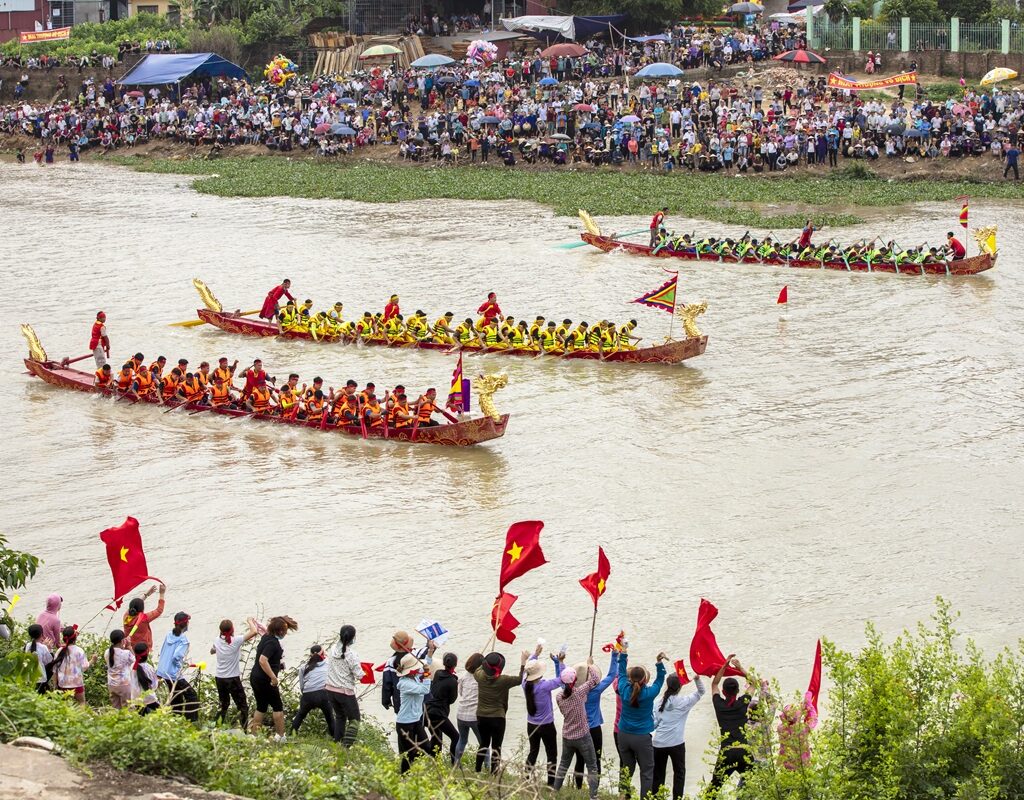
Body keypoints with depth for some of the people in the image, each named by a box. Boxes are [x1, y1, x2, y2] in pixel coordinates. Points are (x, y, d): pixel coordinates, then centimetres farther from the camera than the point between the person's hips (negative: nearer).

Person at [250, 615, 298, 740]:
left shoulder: (266, 637, 5)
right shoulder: (272, 643, -21)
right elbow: (262, 660, -32)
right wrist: (273, 677, -30)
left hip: (255, 677, 9)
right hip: (265, 680, -9)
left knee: (261, 707, 17)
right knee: (278, 707, 5)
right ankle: (280, 736, 8)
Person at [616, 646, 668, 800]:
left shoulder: (624, 690, -9)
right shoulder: (649, 693, -17)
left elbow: (622, 673, 9)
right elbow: (660, 680, -2)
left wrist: (624, 654, 13)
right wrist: (660, 663, -10)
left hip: (624, 735, 4)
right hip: (642, 738, -4)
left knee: (627, 769, 17)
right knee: (647, 771, 5)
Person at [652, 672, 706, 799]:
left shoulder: (661, 702, 3)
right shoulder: (684, 702, -4)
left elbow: (654, 723, 3)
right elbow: (701, 692, 3)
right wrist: (697, 679, -10)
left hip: (658, 743, 2)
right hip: (676, 743, -2)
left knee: (658, 774, 10)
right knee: (679, 772, 12)